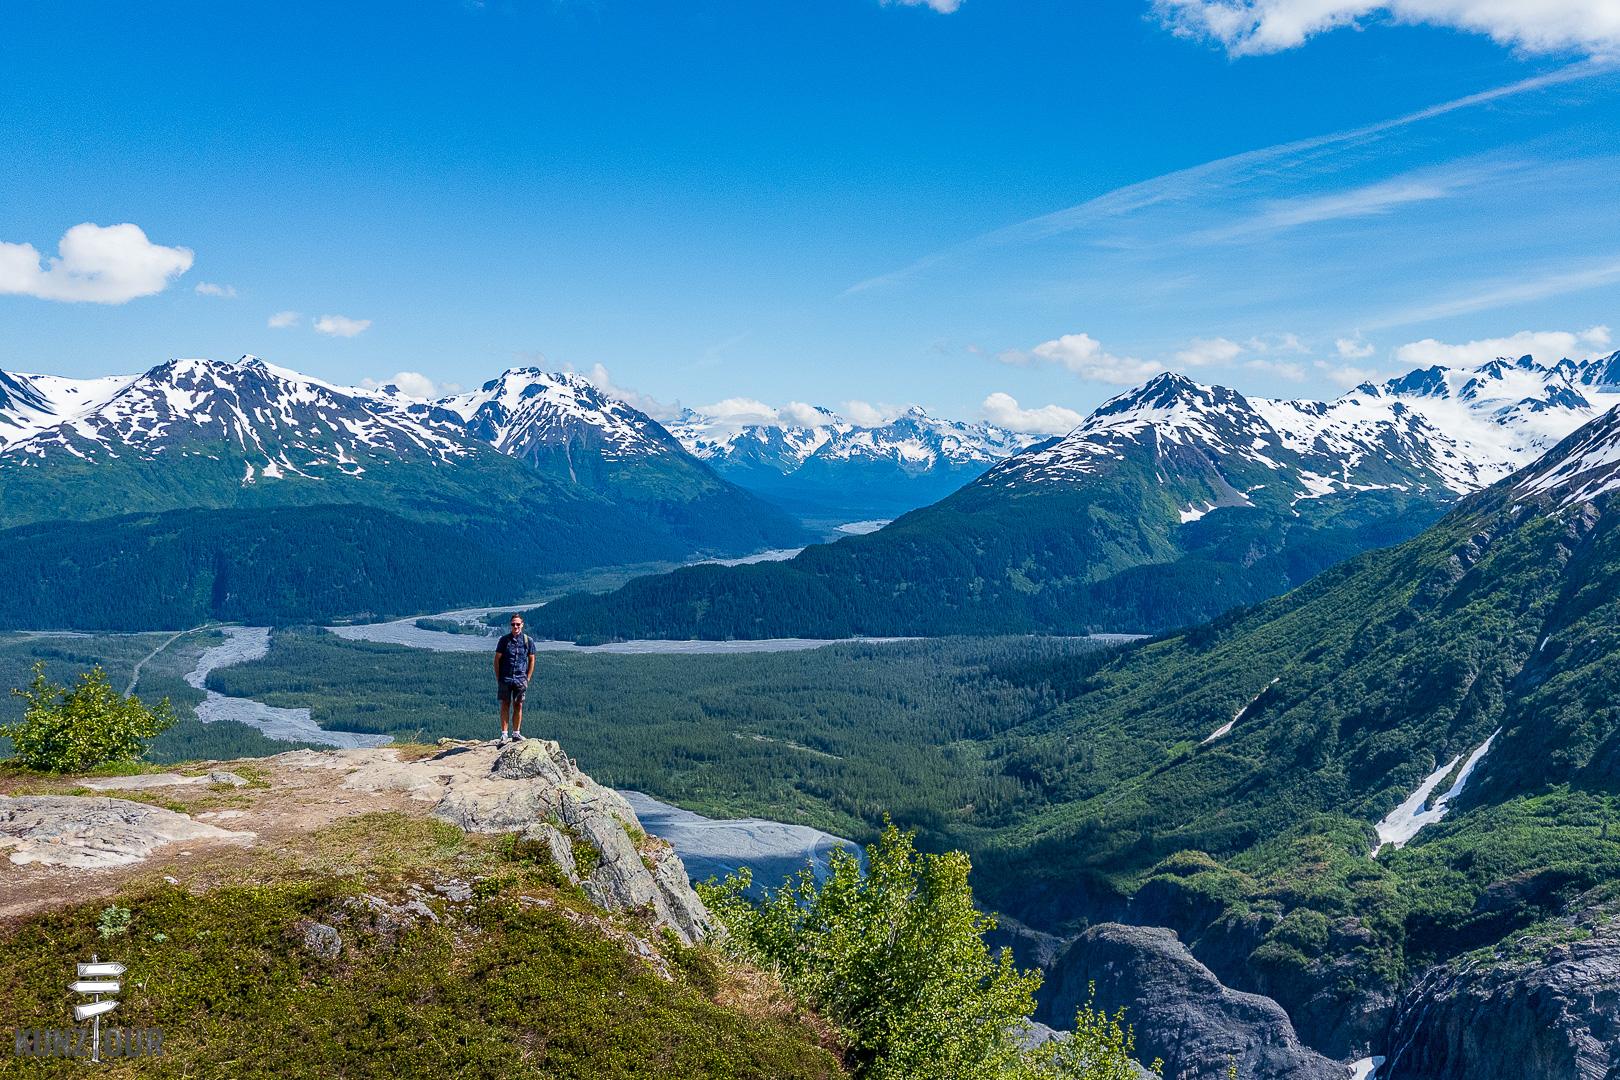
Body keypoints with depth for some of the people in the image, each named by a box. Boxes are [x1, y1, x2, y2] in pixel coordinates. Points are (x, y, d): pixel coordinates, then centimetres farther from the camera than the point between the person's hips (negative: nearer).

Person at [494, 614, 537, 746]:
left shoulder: (528, 641, 3)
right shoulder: (504, 640, 0)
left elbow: (531, 660, 9)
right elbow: (497, 659, 4)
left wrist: (527, 678, 5)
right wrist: (498, 678, 0)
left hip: (520, 679, 1)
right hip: (505, 679, -1)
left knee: (518, 706, 4)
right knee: (505, 706, 1)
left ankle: (516, 733, 11)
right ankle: (504, 735, 3)